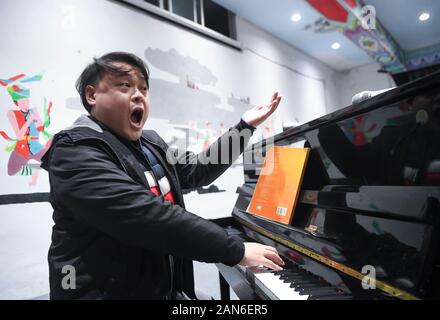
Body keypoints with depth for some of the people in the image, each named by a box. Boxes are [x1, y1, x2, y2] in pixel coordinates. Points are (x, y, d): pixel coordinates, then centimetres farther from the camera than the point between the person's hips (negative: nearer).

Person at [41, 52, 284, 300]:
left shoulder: (150, 143, 7)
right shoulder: (77, 152, -19)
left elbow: (197, 171, 10)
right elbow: (149, 216, -29)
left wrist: (246, 126, 10)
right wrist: (236, 250, -25)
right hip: (108, 292, -6)